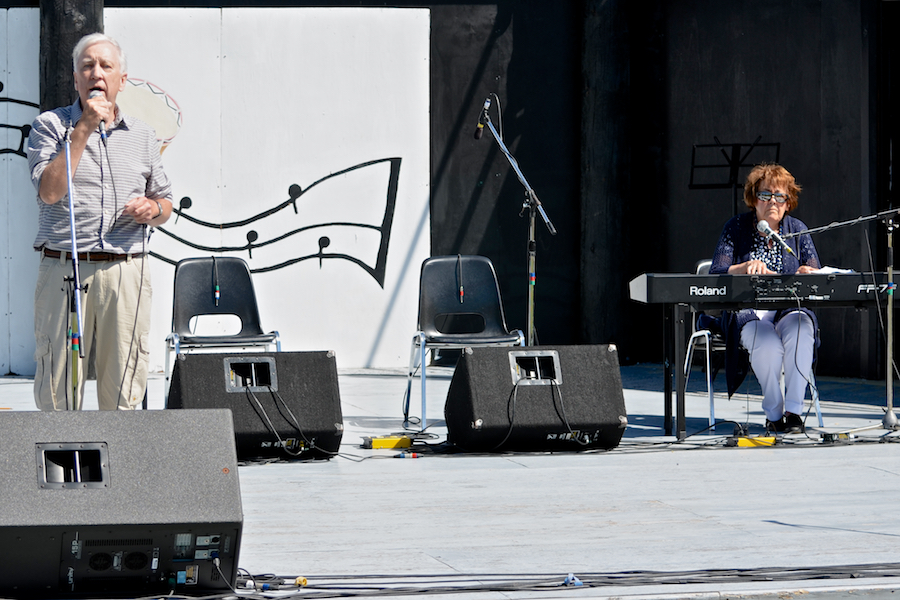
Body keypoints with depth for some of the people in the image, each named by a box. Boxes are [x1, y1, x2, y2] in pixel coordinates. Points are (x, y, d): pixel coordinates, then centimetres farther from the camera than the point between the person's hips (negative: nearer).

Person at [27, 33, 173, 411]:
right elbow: (49, 191, -11)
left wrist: (153, 209, -1)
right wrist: (84, 129, -11)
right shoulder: (50, 125, 4)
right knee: (57, 391, -3)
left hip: (126, 273, 3)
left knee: (123, 393, 2)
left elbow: (165, 205, 23)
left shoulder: (142, 136, 16)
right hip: (63, 270, -3)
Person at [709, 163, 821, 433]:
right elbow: (715, 274, -3)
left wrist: (808, 274, -21)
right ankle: (773, 412, -23)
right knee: (766, 339, -36)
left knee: (800, 327, -35)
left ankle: (794, 409, -32)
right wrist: (746, 268, -22)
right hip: (747, 312, -2)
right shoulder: (736, 228, 5)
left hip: (789, 309, 2)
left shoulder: (797, 229, 11)